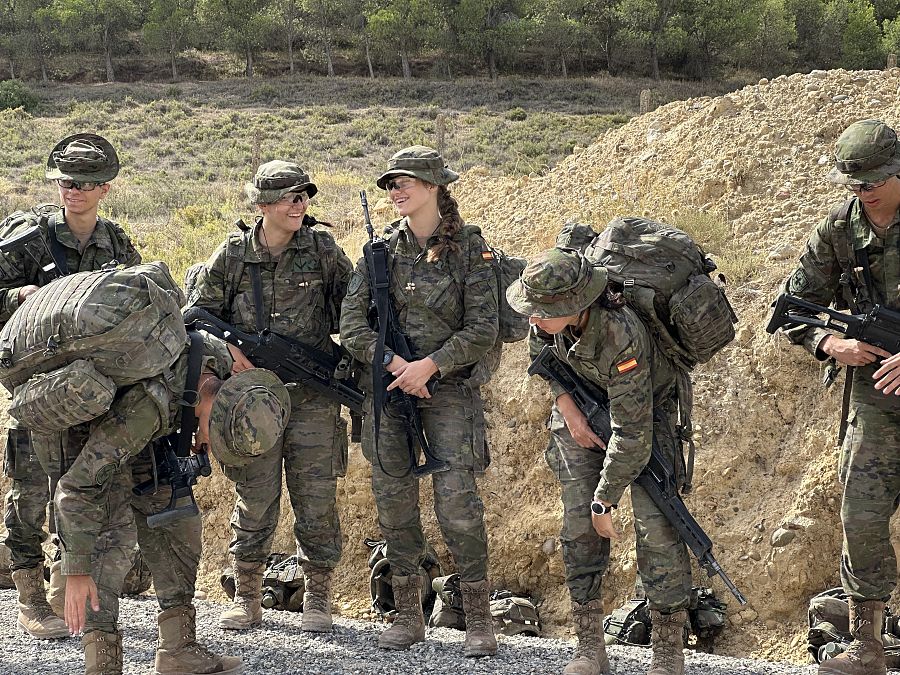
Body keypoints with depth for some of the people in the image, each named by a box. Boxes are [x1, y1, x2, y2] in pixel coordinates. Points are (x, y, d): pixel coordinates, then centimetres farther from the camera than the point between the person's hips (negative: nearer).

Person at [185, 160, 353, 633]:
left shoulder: (321, 248, 2)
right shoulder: (232, 256, 0)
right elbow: (197, 313, 6)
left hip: (313, 398, 0)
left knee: (316, 501, 2)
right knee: (254, 502, 4)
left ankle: (318, 598, 16)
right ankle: (246, 599, 17)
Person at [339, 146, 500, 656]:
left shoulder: (468, 246, -3)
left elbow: (483, 328, -7)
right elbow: (352, 322, 0)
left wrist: (429, 365, -16)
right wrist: (394, 364, -13)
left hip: (451, 389, -4)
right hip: (388, 387, 4)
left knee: (458, 502, -9)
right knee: (394, 503, 6)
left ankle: (479, 618, 2)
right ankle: (409, 616, 18)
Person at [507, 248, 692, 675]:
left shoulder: (622, 337, -41)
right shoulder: (552, 309, -24)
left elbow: (632, 434, -34)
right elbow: (539, 346, 3)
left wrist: (604, 501, -26)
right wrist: (566, 406, -9)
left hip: (644, 409, -5)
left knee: (655, 523, -14)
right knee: (578, 524, -2)